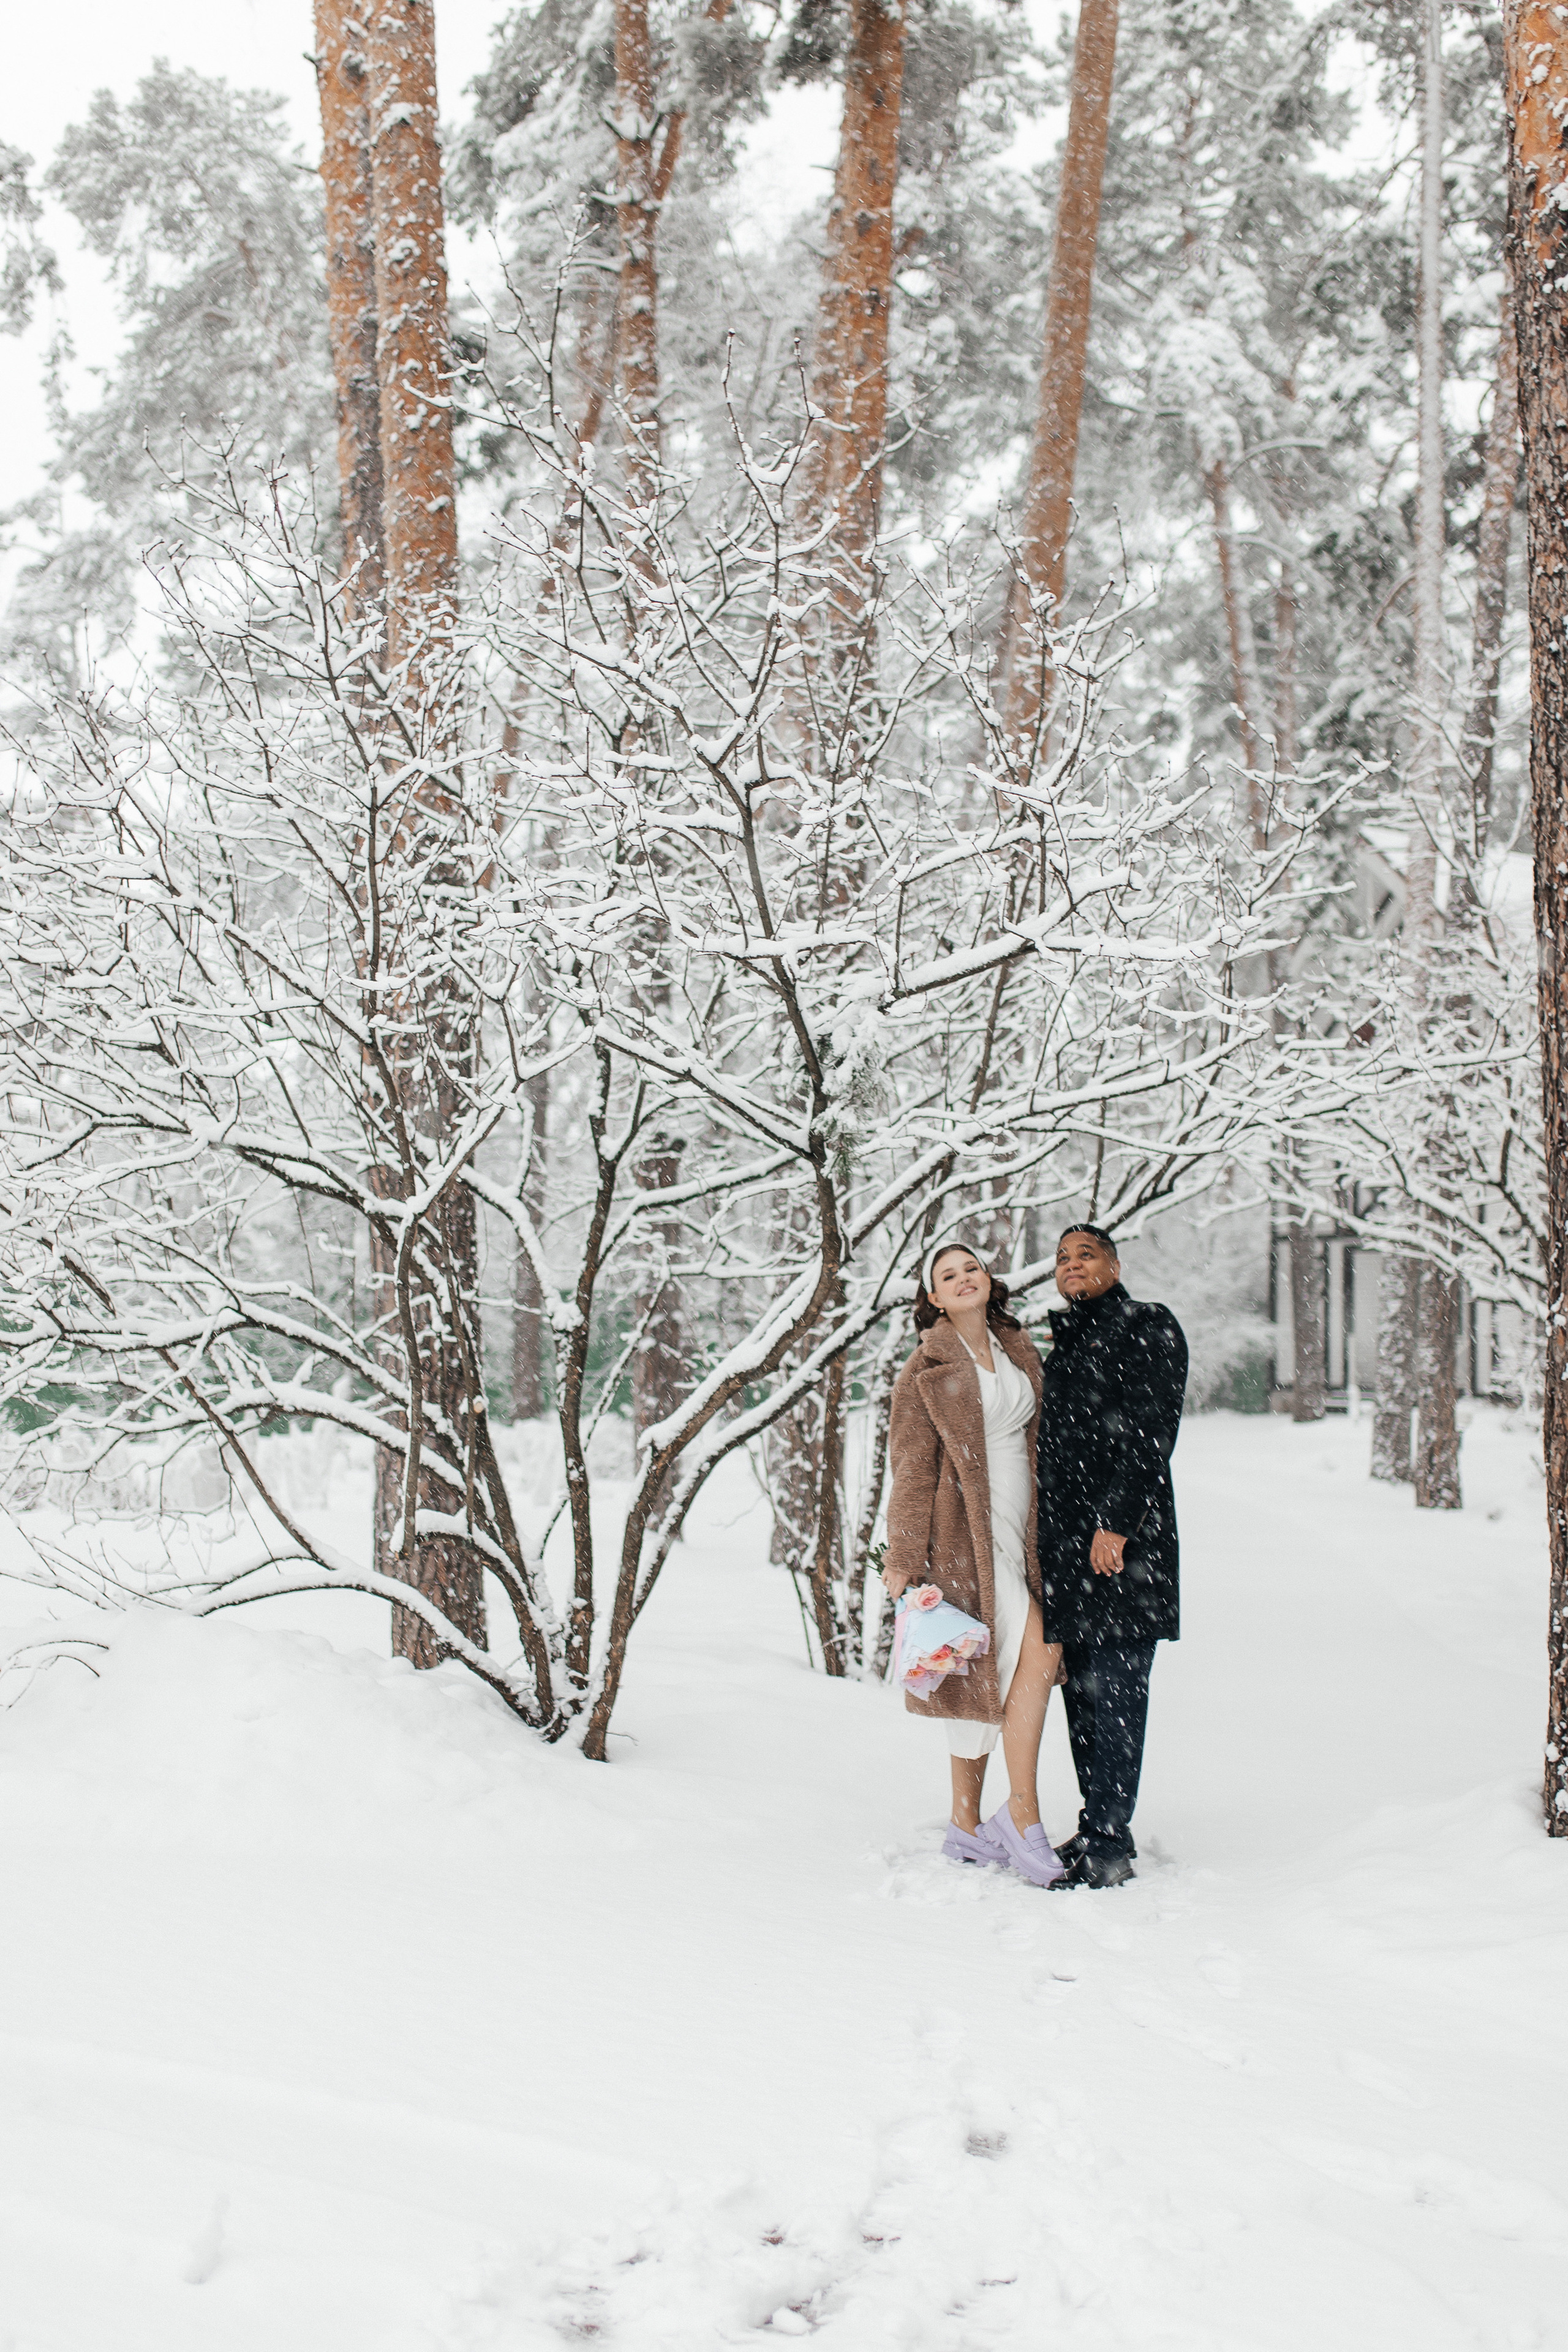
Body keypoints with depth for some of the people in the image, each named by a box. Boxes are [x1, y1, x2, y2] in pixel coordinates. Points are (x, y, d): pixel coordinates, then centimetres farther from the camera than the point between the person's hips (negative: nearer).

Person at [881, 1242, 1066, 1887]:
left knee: (984, 1681, 7)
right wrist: (905, 1558, -11)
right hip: (964, 1536, -6)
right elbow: (912, 1469, -6)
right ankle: (1023, 1817, -8)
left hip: (1018, 1536, 6)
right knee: (1037, 1653, -15)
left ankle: (967, 1828, 14)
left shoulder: (1019, 1350, 14)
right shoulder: (926, 1370, -4)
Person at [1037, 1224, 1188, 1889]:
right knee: (1081, 1691, 10)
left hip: (1121, 1542, -8)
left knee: (1114, 1691, -7)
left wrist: (1116, 1523, -20)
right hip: (1065, 1546, 8)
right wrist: (1045, 1543, 17)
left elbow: (1151, 1435, -13)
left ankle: (1106, 1848, -5)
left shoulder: (1147, 1328, -3)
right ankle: (1100, 1829, 17)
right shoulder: (1064, 1344, 22)